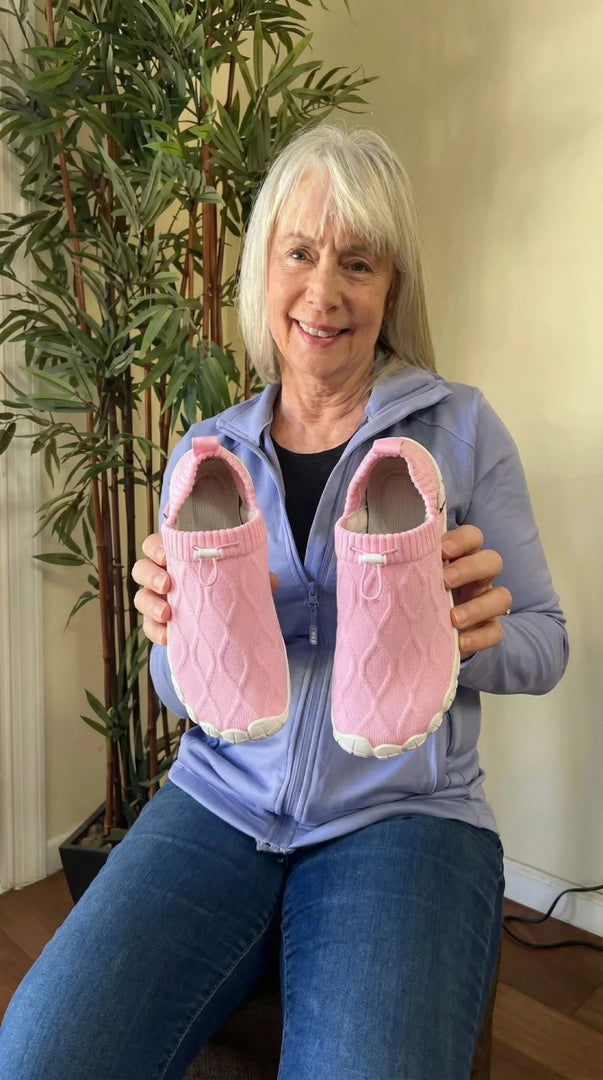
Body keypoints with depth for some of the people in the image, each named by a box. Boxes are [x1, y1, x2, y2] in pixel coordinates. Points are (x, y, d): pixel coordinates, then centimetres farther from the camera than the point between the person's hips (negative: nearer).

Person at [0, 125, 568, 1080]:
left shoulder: (459, 427, 1)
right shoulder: (206, 454, 8)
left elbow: (545, 645, 3)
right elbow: (180, 692, 11)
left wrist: (474, 635, -20)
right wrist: (180, 635, -13)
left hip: (399, 814, -1)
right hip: (221, 801, 3)